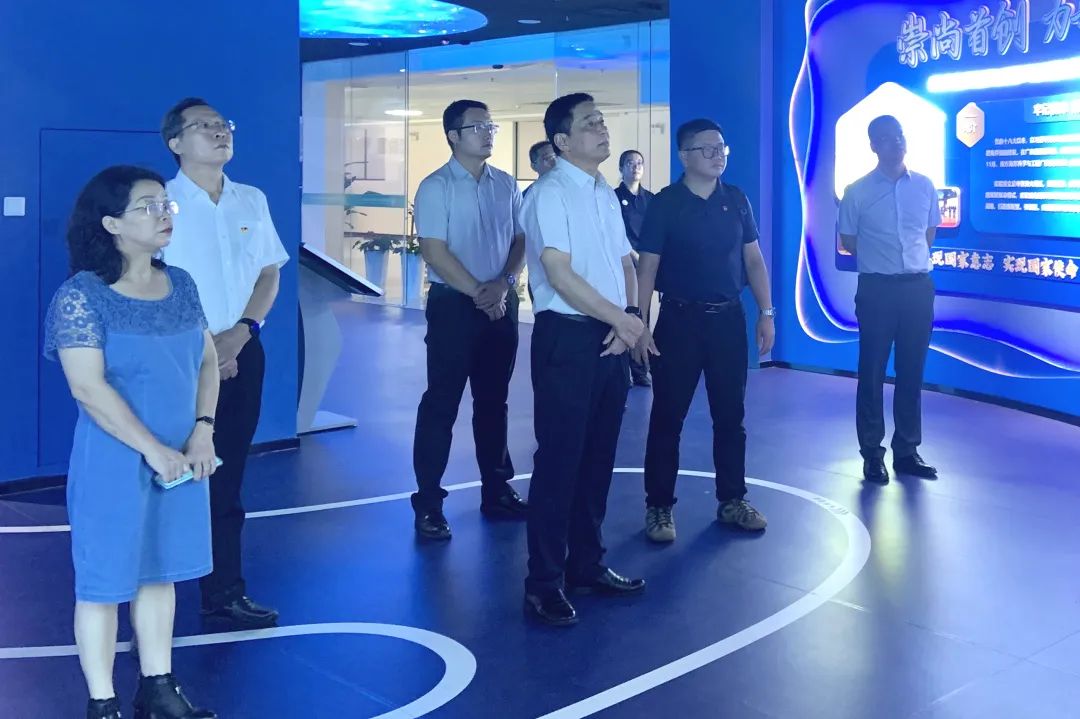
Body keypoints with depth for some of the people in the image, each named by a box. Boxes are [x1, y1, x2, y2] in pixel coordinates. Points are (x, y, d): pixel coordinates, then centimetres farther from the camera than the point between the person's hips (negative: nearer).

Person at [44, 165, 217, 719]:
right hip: (114, 464, -6)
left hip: (182, 458, 6)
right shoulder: (80, 296, -13)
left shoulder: (180, 286, 6)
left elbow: (207, 359, 9)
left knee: (160, 572, 15)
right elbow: (88, 387, -19)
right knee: (104, 580, 5)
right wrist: (152, 449, -19)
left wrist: (203, 430, -6)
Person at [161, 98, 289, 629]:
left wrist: (242, 332, -3)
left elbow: (270, 273, 12)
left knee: (225, 481, 11)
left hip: (241, 354, 5)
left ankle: (224, 593, 19)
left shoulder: (252, 201, 10)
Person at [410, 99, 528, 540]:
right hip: (454, 304, -5)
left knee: (494, 401, 13)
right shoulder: (436, 187, -7)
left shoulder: (506, 185, 9)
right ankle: (428, 503, 5)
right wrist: (479, 294, -13)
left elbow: (521, 240, 9)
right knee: (442, 403, -1)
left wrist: (503, 285, -8)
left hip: (502, 303, 5)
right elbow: (434, 252, -12)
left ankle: (497, 491, 24)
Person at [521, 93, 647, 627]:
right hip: (567, 337, -8)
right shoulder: (550, 193, -10)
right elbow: (560, 275, -17)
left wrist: (628, 320, -3)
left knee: (598, 458, 13)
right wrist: (622, 318, -11)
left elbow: (625, 264, 15)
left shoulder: (606, 194, 15)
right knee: (558, 460, -4)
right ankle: (543, 584, 5)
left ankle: (587, 565, 26)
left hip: (610, 338, 8)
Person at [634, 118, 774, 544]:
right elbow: (647, 266, -8)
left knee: (730, 414, 11)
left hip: (729, 318, 4)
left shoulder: (736, 200, 6)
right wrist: (639, 324, -14)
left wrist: (766, 313, 5)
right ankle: (659, 506, 12)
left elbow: (753, 259, 10)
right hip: (679, 319, -4)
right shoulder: (666, 203, -6)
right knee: (668, 416, 2)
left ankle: (732, 500, 23)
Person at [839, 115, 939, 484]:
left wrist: (914, 259, 11)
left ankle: (907, 451, 20)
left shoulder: (925, 186, 6)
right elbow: (848, 242, 5)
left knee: (912, 372, 9)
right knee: (872, 372, 2)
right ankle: (872, 453, 11)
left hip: (919, 287, 3)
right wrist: (880, 259, 5)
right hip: (877, 289, -3)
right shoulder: (857, 192, -4)